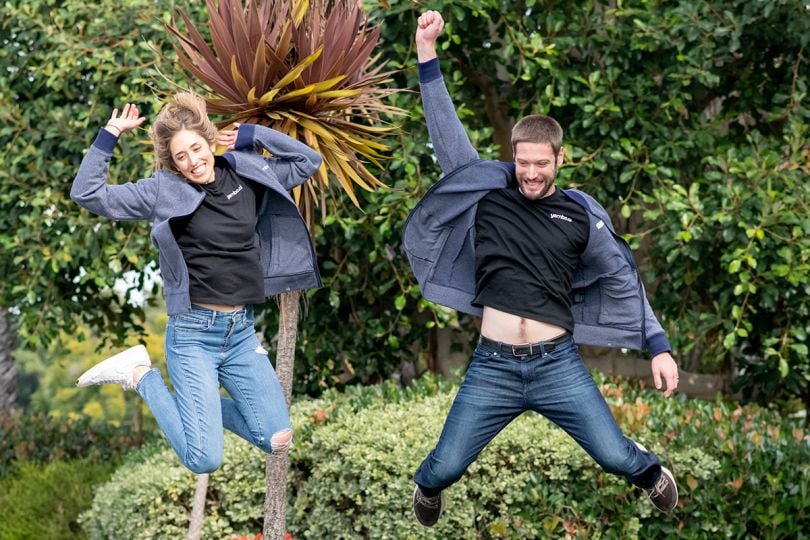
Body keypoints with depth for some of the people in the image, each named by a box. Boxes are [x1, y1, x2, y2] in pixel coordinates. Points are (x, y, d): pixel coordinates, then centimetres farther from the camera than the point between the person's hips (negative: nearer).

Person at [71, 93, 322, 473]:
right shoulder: (163, 191, -7)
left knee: (278, 441, 3)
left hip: (242, 331, 5)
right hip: (194, 332, -5)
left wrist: (253, 135, 5)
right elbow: (87, 194, -10)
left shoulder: (245, 174, 5)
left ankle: (198, 402, 23)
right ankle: (140, 375, 9)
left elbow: (309, 161, 14)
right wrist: (110, 135, -11)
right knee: (205, 460, -12)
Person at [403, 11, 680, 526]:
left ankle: (652, 473, 37)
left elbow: (621, 278, 8)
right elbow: (447, 132, -2)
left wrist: (659, 346, 4)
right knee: (446, 467, 3)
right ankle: (428, 486, 41)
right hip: (492, 367, 0)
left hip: (558, 364, 0)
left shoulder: (580, 215, 1)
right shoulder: (488, 192, 1)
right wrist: (427, 52, -10)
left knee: (616, 456, 0)